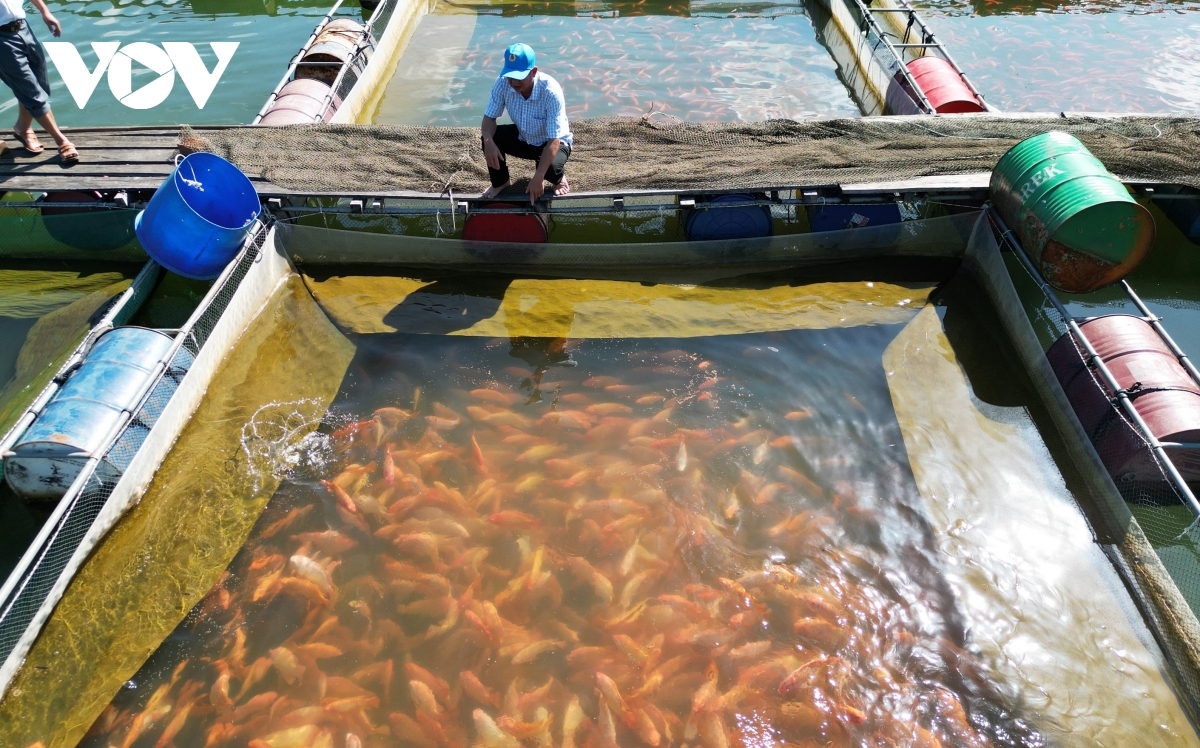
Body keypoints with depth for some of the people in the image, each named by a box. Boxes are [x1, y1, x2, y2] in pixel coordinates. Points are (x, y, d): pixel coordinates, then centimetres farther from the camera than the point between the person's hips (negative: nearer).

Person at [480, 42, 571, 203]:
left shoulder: (551, 91, -34)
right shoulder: (503, 83, -22)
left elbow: (554, 140, -35)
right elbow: (489, 117, -13)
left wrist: (538, 177, -41)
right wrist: (489, 142, -36)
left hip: (553, 142, -4)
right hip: (523, 138, 5)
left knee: (551, 167, -36)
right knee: (492, 138, -21)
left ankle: (560, 178, 3)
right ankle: (500, 182, 6)